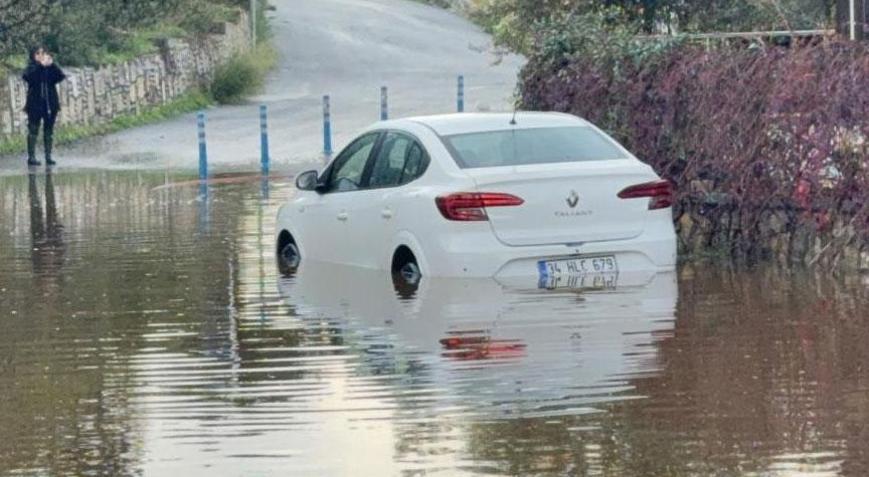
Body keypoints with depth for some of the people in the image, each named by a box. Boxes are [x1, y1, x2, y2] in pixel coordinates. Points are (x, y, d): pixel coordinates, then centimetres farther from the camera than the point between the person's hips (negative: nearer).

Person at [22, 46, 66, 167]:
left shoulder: (51, 68, 9)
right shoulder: (32, 67, 2)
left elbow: (61, 76, -7)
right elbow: (27, 76, -19)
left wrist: (52, 65, -19)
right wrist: (40, 65, -25)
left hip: (50, 104, 3)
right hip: (35, 104, -3)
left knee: (49, 131, 6)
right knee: (33, 130, -5)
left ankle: (48, 156, 11)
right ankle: (31, 157, -5)